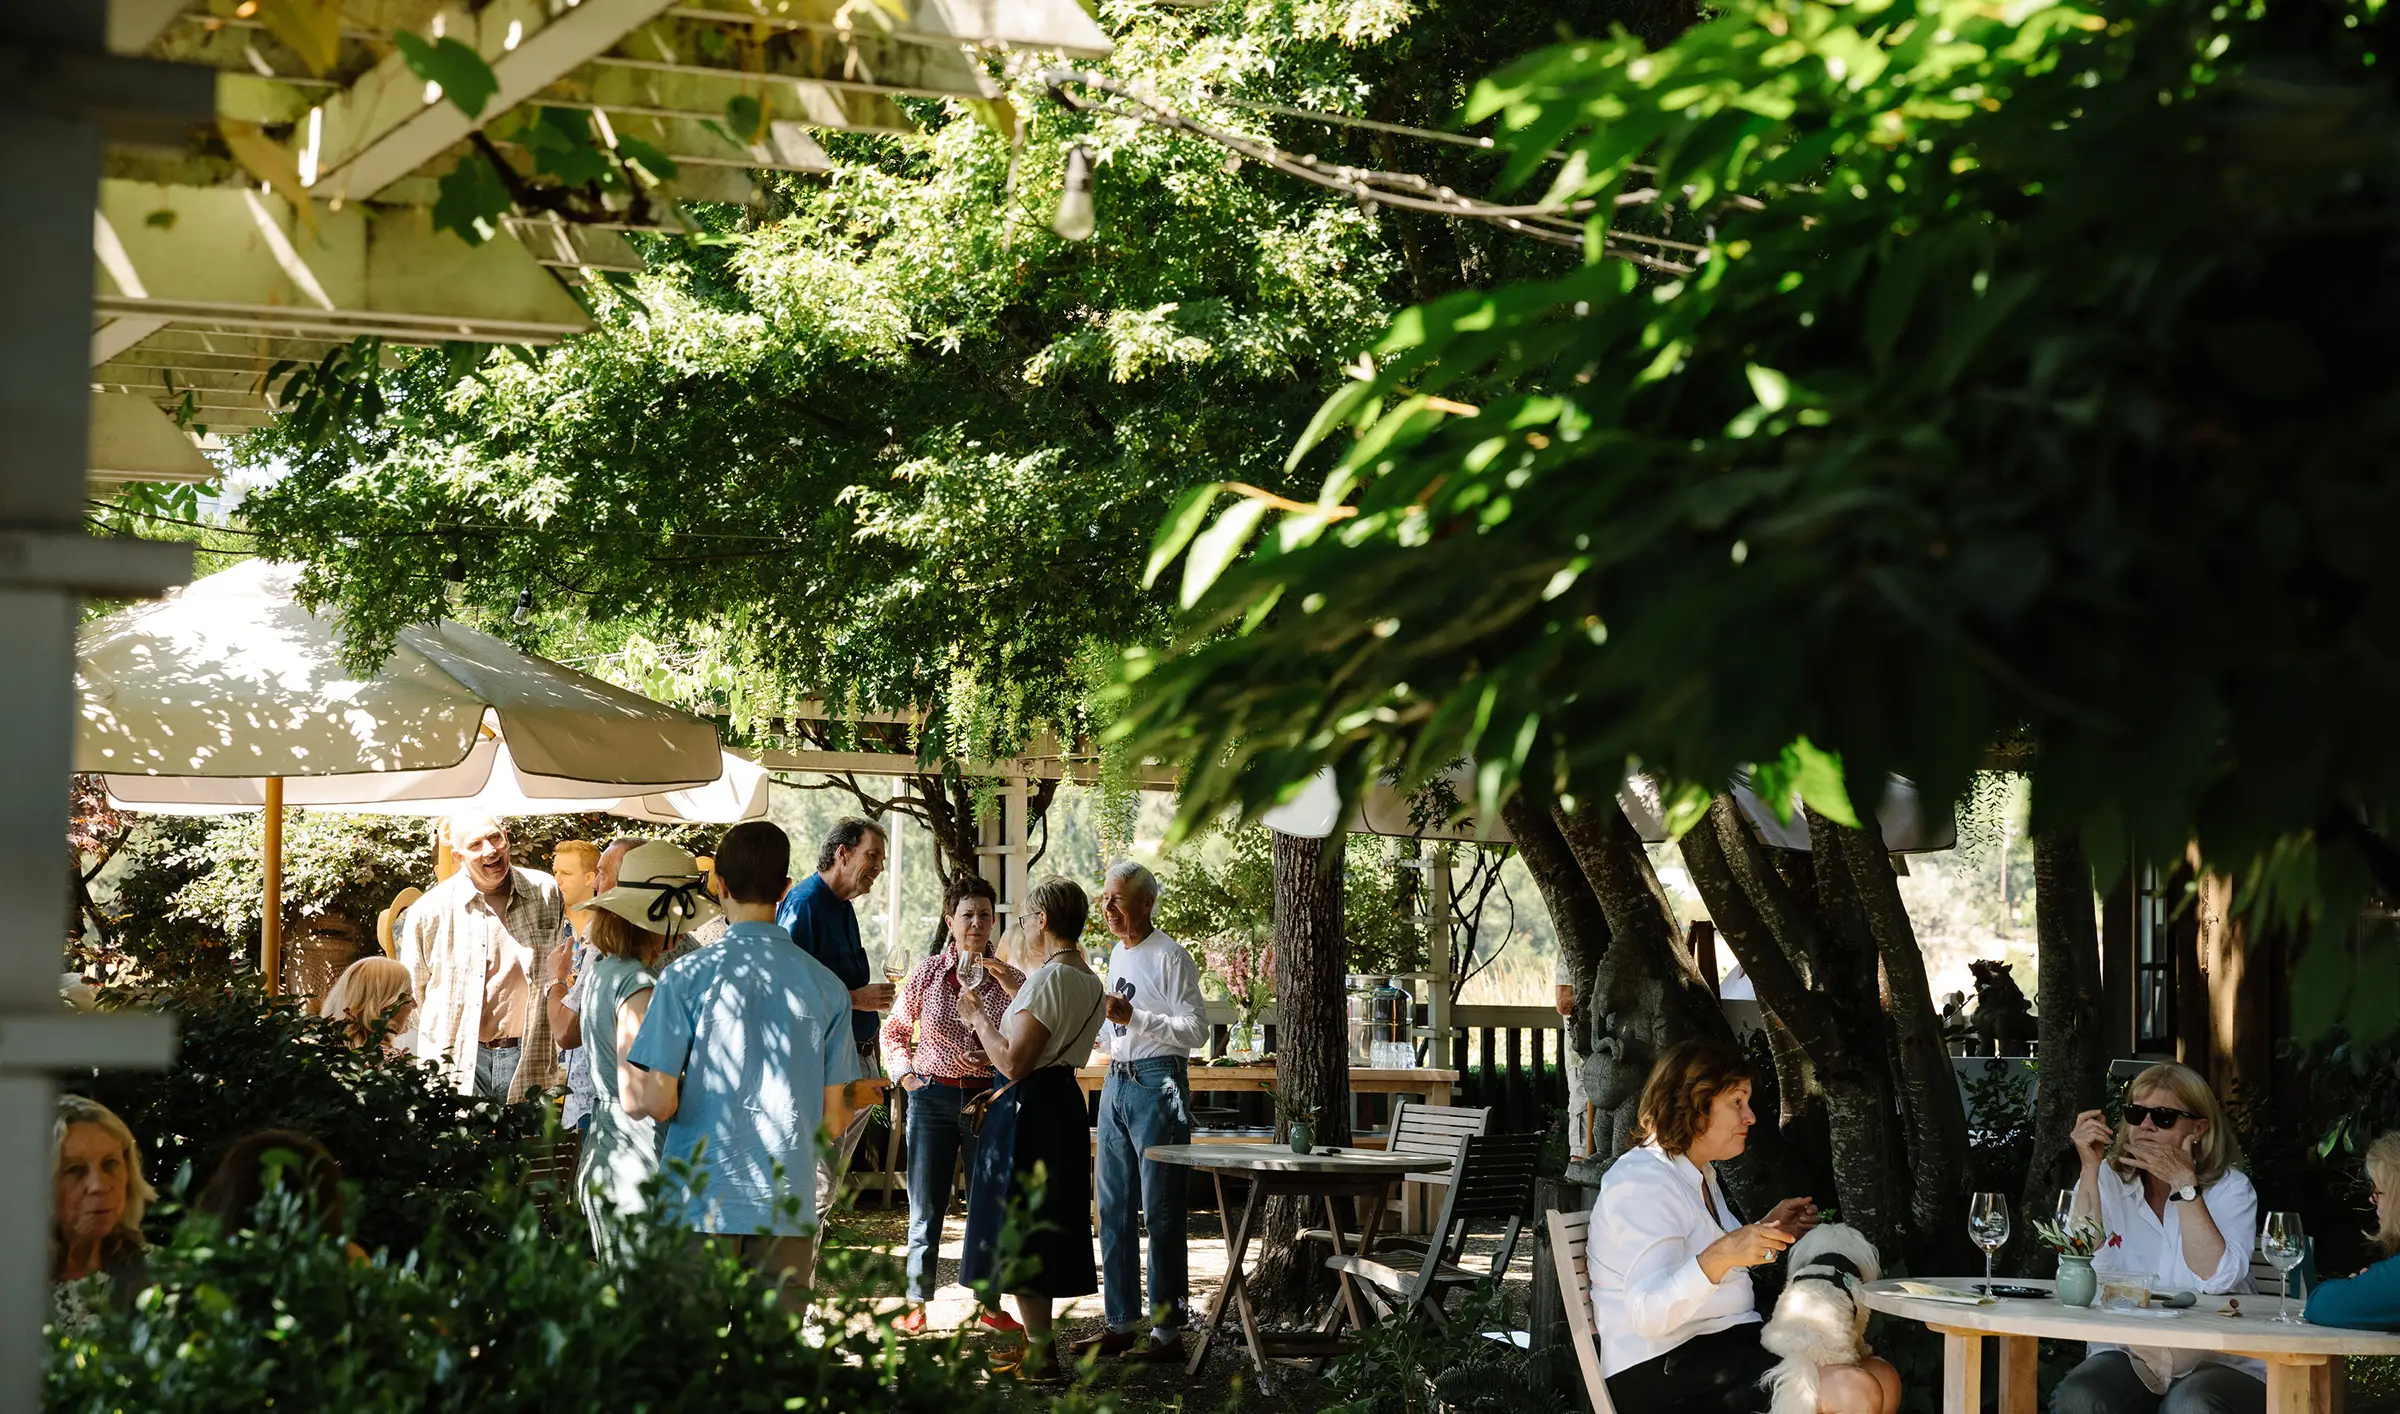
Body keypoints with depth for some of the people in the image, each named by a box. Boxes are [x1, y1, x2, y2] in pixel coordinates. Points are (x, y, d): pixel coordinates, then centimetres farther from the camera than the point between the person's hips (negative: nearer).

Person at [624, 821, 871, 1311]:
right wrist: (858, 1098, 29)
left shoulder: (687, 977, -5)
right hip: (788, 1206, 2)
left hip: (701, 1203, -2)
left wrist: (625, 1081, 13)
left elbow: (657, 1103, -9)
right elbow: (831, 1120, 6)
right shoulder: (827, 988, 4)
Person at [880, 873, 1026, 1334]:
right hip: (933, 1099, -1)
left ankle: (989, 1303, 15)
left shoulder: (1009, 978, 2)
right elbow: (894, 1031, 12)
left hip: (989, 1100, 1)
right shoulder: (927, 973, 1)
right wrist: (905, 1073, -2)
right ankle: (916, 1303, 11)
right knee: (926, 1206, 4)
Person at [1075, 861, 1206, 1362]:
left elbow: (1195, 1031, -15)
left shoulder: (1171, 957, -9)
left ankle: (1166, 1330, -4)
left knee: (1160, 1212, -7)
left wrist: (1133, 1017, -20)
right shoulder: (1117, 954, 17)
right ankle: (1122, 1322, 16)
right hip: (1117, 1082, 9)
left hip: (1157, 1083, -9)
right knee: (1114, 1209, 10)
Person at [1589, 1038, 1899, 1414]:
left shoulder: (1698, 1173, 19)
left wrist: (1764, 1230, 19)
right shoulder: (1641, 1182, -14)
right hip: (1662, 1371, -10)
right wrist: (1721, 1255, -40)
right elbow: (1650, 1315, -27)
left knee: (1882, 1379, -9)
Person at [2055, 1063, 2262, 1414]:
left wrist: (2184, 1185, -19)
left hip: (2219, 1361, -2)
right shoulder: (2108, 1180, 6)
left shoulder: (2230, 1188, 0)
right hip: (2127, 1354, 2)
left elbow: (2216, 1279, -18)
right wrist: (2090, 1168, -13)